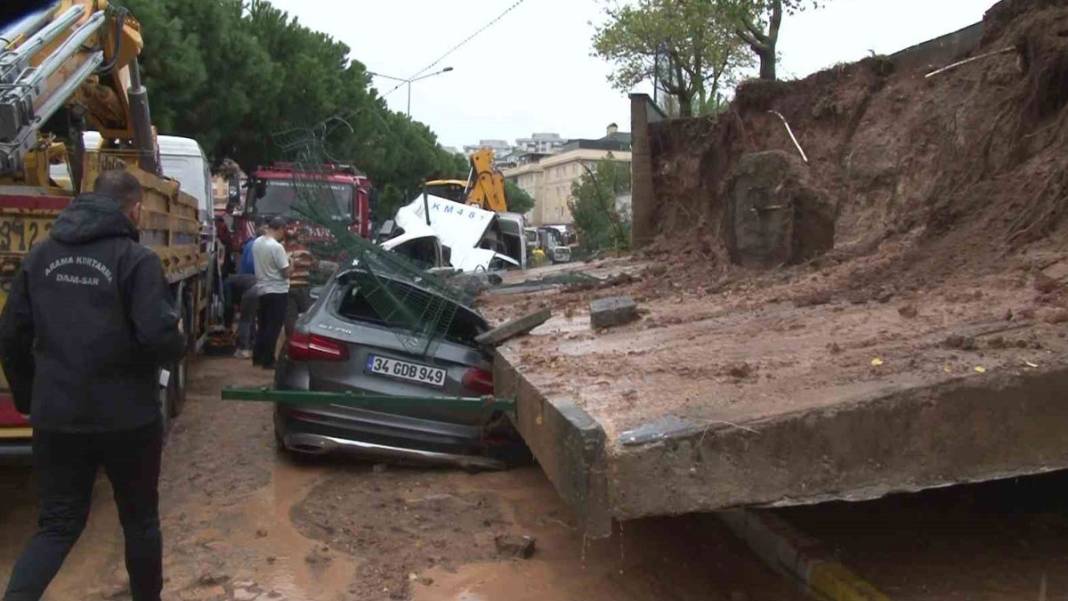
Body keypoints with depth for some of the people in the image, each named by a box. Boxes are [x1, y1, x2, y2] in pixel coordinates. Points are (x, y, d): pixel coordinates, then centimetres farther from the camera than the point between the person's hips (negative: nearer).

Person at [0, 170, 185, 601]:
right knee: (140, 519, 16)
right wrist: (178, 345, 1)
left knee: (58, 524, 15)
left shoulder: (41, 255, 6)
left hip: (55, 417, 4)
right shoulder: (136, 259, -13)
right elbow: (160, 338, -22)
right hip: (126, 418, -4)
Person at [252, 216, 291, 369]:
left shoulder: (257, 242, 4)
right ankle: (268, 361, 3)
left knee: (263, 325, 17)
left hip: (262, 289, 8)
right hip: (277, 291, -8)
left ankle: (258, 357, 23)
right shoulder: (276, 247, -21)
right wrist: (290, 265, 2)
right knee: (273, 327, 0)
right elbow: (286, 272, -18)